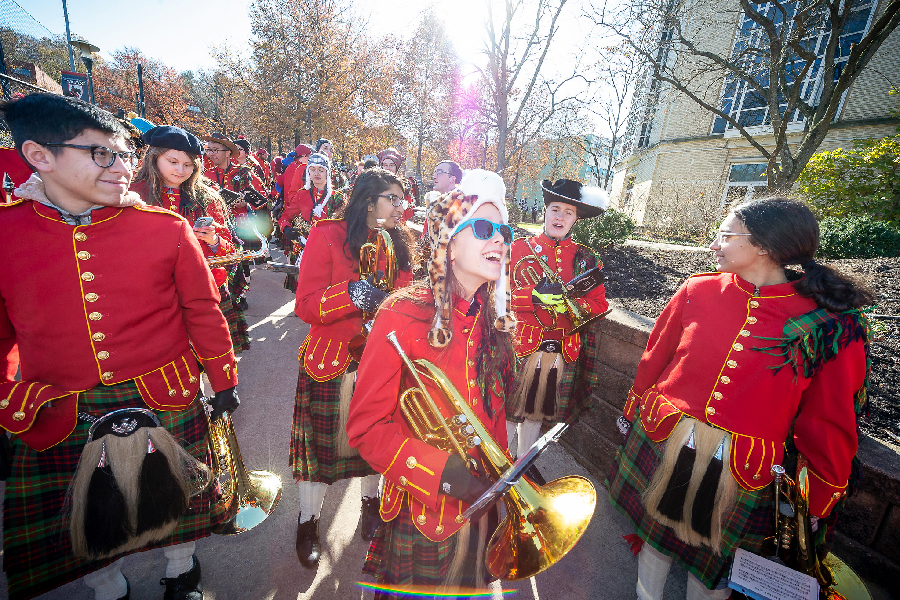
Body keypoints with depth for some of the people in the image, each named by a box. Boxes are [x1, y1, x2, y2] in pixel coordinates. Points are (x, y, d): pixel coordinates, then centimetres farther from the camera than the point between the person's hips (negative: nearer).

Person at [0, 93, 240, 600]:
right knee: (82, 521, 20)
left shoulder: (167, 228, -9)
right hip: (57, 420, 2)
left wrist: (223, 381, 2)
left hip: (168, 405, -1)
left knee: (176, 500, 19)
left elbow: (203, 310, -3)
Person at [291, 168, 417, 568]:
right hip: (332, 362, -3)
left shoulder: (400, 243, 4)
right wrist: (351, 294, -32)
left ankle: (371, 503, 45)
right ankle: (308, 523, 37)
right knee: (322, 442, 9)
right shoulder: (328, 235, -9)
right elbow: (306, 306, -15)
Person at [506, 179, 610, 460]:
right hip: (519, 345, -2)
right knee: (508, 411, 9)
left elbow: (599, 304, 2)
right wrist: (536, 296, -25)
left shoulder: (585, 258, 6)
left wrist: (569, 302, -17)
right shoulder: (520, 248, -2)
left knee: (536, 411, 19)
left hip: (562, 350, 3)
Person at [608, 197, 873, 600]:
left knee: (712, 563, 20)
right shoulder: (698, 290, -6)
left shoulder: (830, 323, -11)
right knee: (656, 534, 21)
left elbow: (828, 423, -3)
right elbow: (655, 357, 4)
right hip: (661, 443, 2)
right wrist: (632, 410, 12)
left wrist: (817, 502, 3)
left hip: (743, 471, -1)